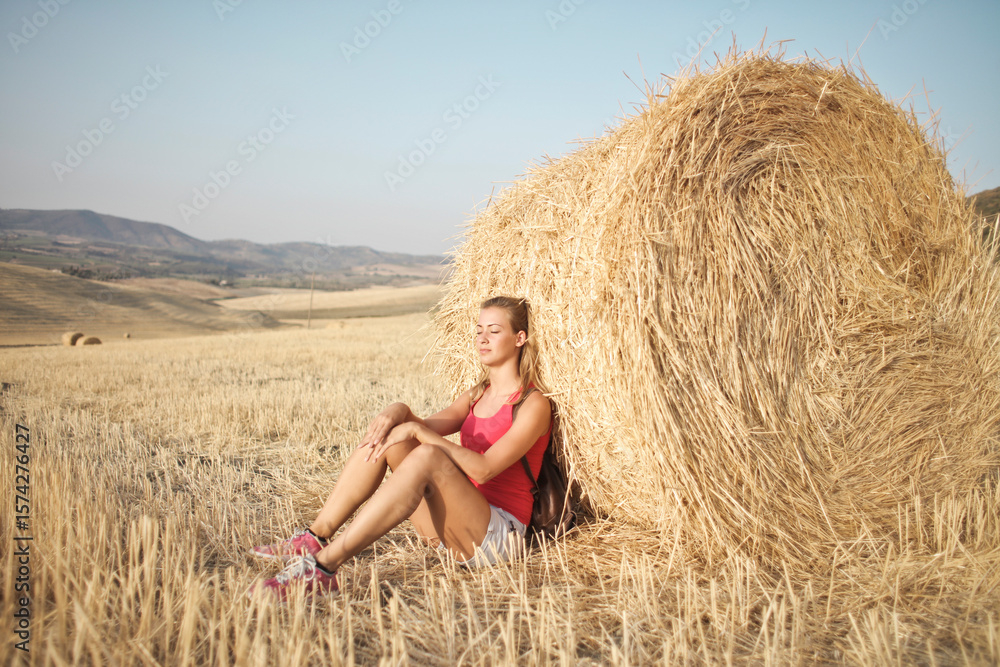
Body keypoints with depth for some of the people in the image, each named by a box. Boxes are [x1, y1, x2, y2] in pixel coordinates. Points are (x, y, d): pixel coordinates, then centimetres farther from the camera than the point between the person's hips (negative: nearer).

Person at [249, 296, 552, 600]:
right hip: (452, 529, 7)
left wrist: (417, 430, -22)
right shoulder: (476, 395, 17)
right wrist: (398, 411, -21)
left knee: (427, 456, -34)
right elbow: (427, 427, 1)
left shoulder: (533, 404, -7)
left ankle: (324, 566, -37)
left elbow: (484, 469, -20)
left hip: (499, 537, -7)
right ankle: (316, 538, -16)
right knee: (386, 432, -11)